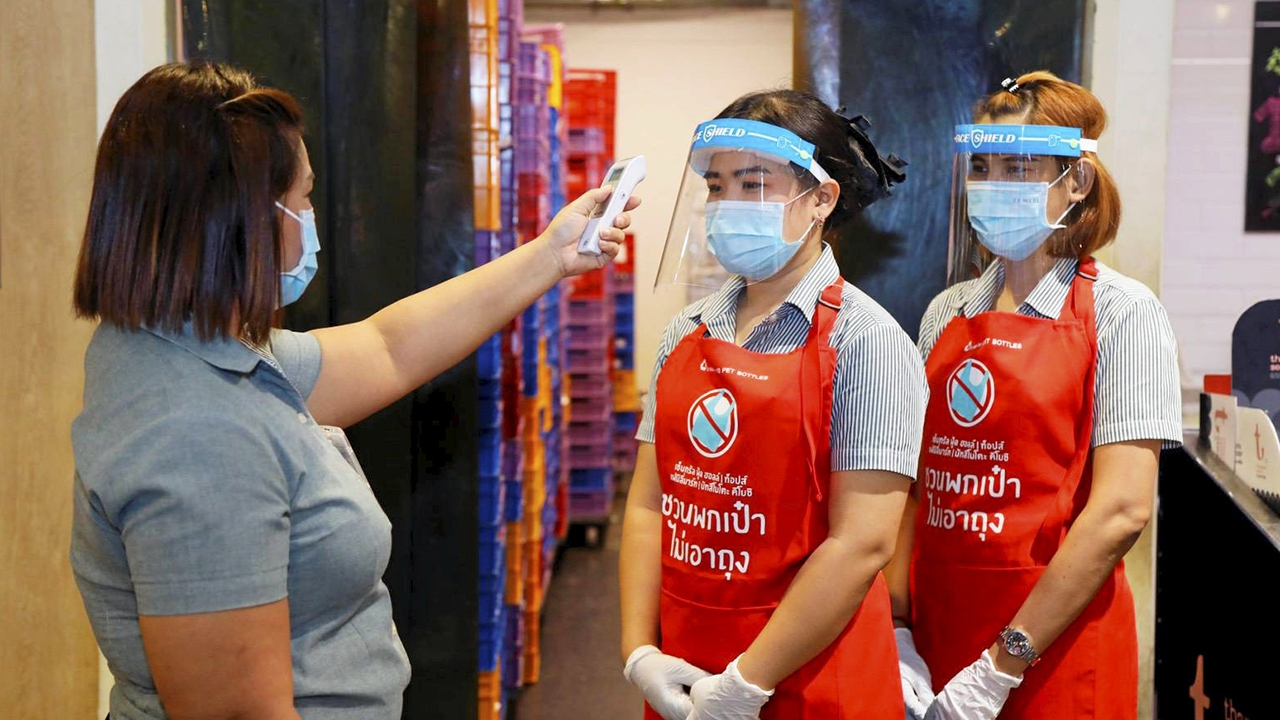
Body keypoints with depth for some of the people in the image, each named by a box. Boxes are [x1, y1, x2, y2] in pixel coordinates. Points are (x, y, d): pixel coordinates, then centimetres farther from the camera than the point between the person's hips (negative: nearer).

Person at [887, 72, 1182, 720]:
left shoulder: (1121, 312, -8)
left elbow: (1121, 511, -15)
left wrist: (1004, 664, -16)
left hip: (1055, 651, -4)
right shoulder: (947, 313, 5)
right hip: (934, 637, 4)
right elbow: (915, 485, 6)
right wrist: (896, 632, -4)